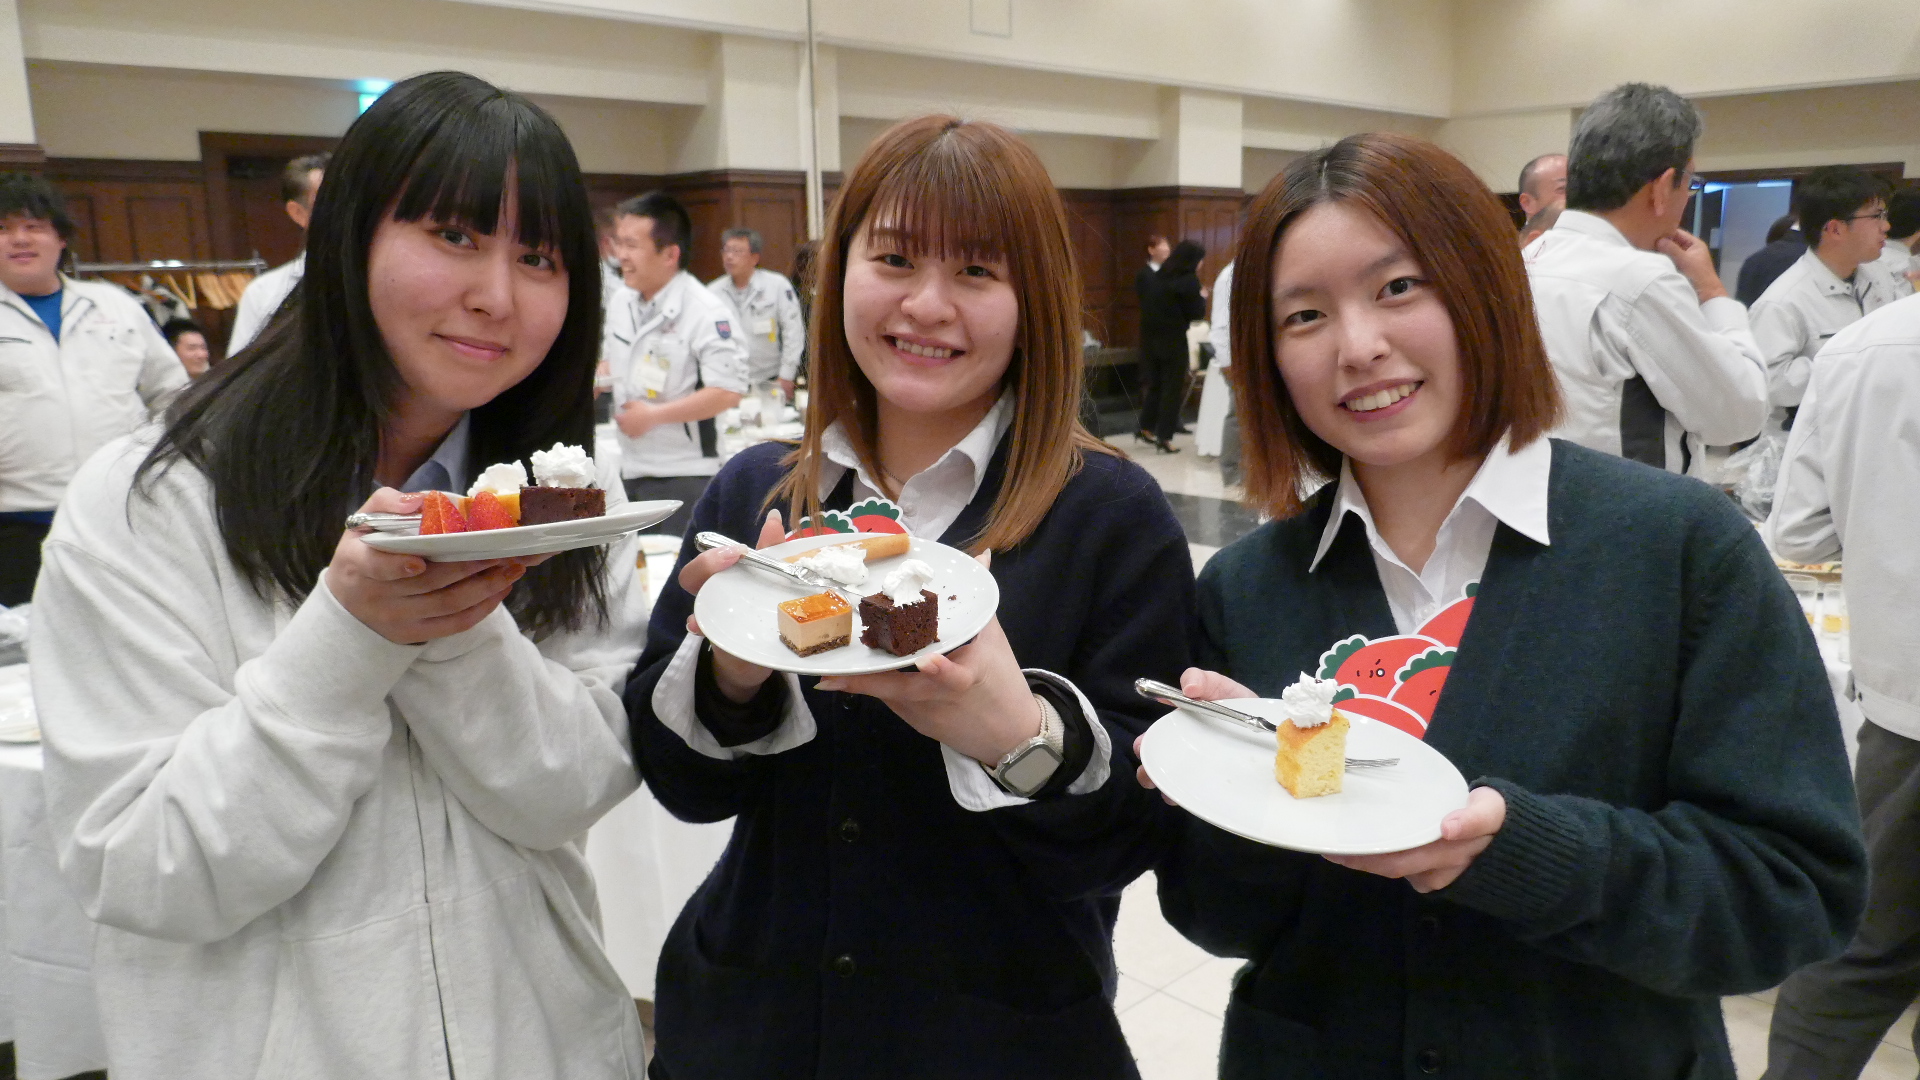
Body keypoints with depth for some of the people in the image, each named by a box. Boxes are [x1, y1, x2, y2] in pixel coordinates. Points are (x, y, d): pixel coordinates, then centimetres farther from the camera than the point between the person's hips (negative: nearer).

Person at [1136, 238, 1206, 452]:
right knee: (1173, 388, 2)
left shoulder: (1159, 276, 9)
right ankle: (1164, 437, 3)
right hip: (1173, 340, -7)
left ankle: (1146, 428, 23)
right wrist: (1202, 298, 10)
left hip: (1152, 337, 7)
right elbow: (1196, 313, -9)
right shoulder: (1189, 280, -11)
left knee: (1155, 383, 18)